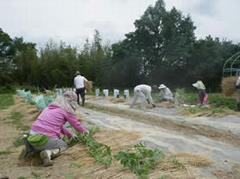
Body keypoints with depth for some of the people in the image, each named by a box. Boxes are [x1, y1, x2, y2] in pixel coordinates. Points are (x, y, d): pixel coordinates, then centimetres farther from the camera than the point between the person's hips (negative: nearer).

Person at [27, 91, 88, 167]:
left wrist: (70, 134, 34)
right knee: (64, 146, 21)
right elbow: (77, 125, 10)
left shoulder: (50, 107, 20)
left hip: (33, 135, 7)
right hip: (46, 138, -7)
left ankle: (32, 147, 11)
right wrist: (85, 131, 30)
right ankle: (49, 153, -9)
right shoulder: (67, 110, -2)